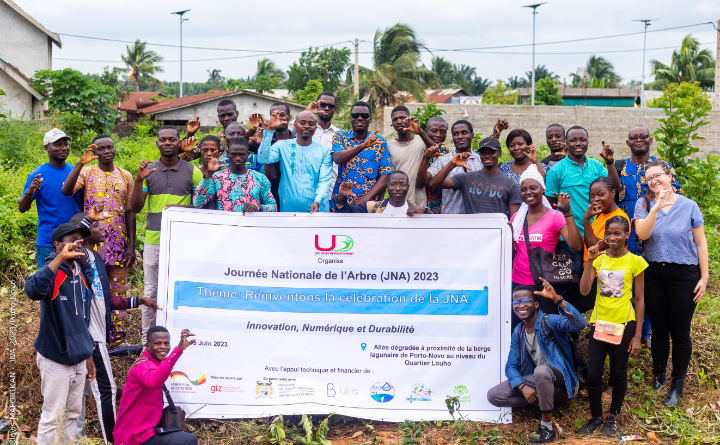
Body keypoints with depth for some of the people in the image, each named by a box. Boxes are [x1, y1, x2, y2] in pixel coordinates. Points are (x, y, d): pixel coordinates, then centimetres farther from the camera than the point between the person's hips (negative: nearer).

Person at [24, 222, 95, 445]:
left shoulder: (83, 274, 8)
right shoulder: (52, 272, -14)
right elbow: (33, 290, -39)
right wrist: (61, 258, -39)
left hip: (78, 358, 7)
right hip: (56, 359, -7)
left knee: (73, 414, 15)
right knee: (52, 417, 0)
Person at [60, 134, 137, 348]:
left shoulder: (125, 176, 9)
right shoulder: (87, 172, 1)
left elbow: (130, 212, 8)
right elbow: (66, 190, -19)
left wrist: (131, 246, 3)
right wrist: (81, 163, -25)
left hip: (119, 242, 2)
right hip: (93, 241, -2)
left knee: (118, 290, 6)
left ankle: (117, 337, 13)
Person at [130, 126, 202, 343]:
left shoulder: (192, 171, 3)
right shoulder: (148, 171, 7)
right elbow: (135, 207, 3)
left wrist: (181, 208, -14)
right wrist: (139, 180, -11)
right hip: (154, 240, 1)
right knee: (151, 292, 6)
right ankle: (147, 341, 15)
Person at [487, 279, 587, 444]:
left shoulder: (550, 321, -15)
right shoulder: (518, 332, 4)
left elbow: (579, 324, -35)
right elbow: (511, 366, 1)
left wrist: (557, 299, -47)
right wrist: (523, 387, -20)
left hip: (561, 380, -6)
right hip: (537, 381, 6)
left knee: (541, 370, -40)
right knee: (494, 396, -9)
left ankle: (547, 427, -22)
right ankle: (548, 401, 3)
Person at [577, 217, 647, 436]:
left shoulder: (635, 262, -4)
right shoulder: (598, 259, 2)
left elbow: (640, 300, -1)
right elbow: (584, 291, -9)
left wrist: (637, 335, -4)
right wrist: (589, 261, -18)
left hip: (623, 325, -2)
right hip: (599, 323, 2)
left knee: (618, 373, 10)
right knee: (593, 374, 3)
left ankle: (613, 417, 28)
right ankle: (596, 417, 22)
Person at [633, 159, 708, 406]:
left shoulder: (689, 206, -2)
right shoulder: (644, 204, 1)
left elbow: (700, 243, 1)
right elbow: (642, 234, -16)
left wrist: (704, 278, -2)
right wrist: (657, 207, -27)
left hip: (684, 275, -2)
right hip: (654, 274, 2)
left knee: (680, 332, 3)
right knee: (658, 329, 12)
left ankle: (677, 385, 17)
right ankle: (658, 377, 30)